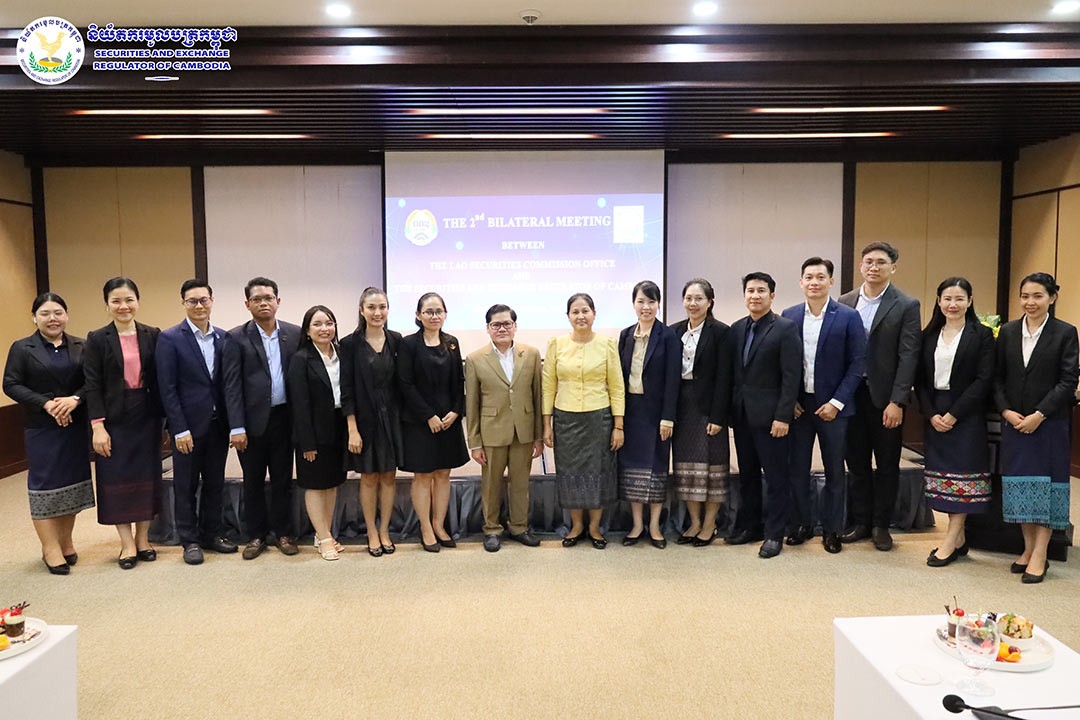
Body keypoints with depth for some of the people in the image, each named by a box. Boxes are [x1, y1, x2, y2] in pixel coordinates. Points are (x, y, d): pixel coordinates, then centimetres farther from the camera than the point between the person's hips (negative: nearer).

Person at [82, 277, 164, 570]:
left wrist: (165, 420, 0)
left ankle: (143, 538, 21)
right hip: (115, 420, -2)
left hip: (147, 419, 2)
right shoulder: (97, 339, -2)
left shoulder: (152, 336, 3)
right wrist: (98, 425, -12)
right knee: (117, 479, 4)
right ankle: (127, 543, 15)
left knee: (147, 477, 8)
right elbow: (92, 386, -5)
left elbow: (160, 381, 3)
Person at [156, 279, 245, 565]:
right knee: (186, 486, 9)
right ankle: (190, 541, 22)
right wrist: (180, 430, -13)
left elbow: (232, 384, 0)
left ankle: (211, 534, 28)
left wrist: (237, 426, -6)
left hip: (218, 424, 4)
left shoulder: (224, 338, 5)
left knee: (215, 483, 13)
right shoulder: (170, 338, -6)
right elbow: (167, 388, -9)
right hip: (188, 425, -3)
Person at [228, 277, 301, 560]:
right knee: (253, 482, 11)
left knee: (283, 480, 11)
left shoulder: (295, 334, 3)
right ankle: (256, 536, 24)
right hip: (252, 420, -1)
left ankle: (282, 533, 24)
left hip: (284, 418, 2)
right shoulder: (237, 338, -3)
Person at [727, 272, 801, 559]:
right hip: (742, 414, 6)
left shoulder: (785, 328, -7)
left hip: (770, 415, -6)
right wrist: (730, 410, 6)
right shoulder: (736, 329, 11)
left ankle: (774, 534, 12)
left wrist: (783, 416, -16)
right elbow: (733, 372, 12)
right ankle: (749, 526, 26)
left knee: (776, 476, 3)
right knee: (747, 475, 14)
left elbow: (791, 377, -12)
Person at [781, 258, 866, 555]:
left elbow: (858, 363, -6)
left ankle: (832, 530, 21)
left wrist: (836, 402, -12)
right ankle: (800, 525, 23)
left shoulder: (848, 317, -5)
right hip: (798, 404, 2)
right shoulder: (789, 316, 3)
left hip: (832, 406, -2)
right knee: (798, 468, 9)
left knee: (835, 471, 9)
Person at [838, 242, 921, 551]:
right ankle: (860, 522, 24)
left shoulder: (907, 306, -4)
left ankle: (881, 525, 22)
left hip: (885, 397, -3)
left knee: (887, 465, 9)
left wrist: (897, 402, -15)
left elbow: (908, 357, -9)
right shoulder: (845, 303, 6)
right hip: (852, 395, 3)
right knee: (857, 464, 12)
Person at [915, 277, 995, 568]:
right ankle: (958, 538, 17)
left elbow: (984, 380, -9)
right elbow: (920, 380, 6)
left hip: (967, 415, -4)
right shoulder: (929, 336, 9)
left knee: (962, 474, -3)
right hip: (935, 415, 4)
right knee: (942, 472, 6)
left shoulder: (982, 335, -2)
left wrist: (954, 414, -15)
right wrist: (931, 414, -7)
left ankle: (950, 542, 1)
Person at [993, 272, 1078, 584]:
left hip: (1049, 423, -3)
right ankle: (1028, 548, 19)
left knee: (1046, 483, -1)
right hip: (1014, 422, 3)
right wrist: (1006, 411, -7)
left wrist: (1038, 415, -15)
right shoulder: (1008, 331, 7)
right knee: (1020, 485, 7)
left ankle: (1040, 556, 4)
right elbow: (997, 377, 6)